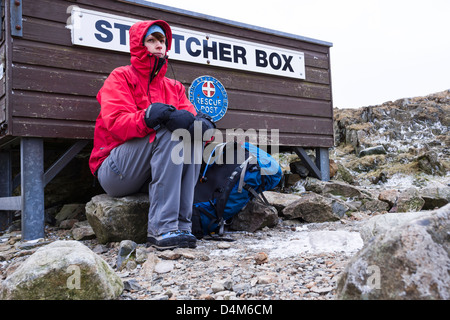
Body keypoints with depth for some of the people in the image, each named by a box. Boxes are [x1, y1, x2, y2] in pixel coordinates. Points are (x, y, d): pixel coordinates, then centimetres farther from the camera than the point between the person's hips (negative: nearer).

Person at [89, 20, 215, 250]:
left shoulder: (174, 87, 18)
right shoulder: (121, 78, 3)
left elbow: (190, 117, 3)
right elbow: (115, 122, -14)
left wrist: (199, 123, -23)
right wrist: (148, 117, -34)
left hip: (151, 173, 5)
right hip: (114, 171, -4)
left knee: (193, 136, -21)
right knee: (168, 132, -28)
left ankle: (181, 225, -27)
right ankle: (162, 228, -35)